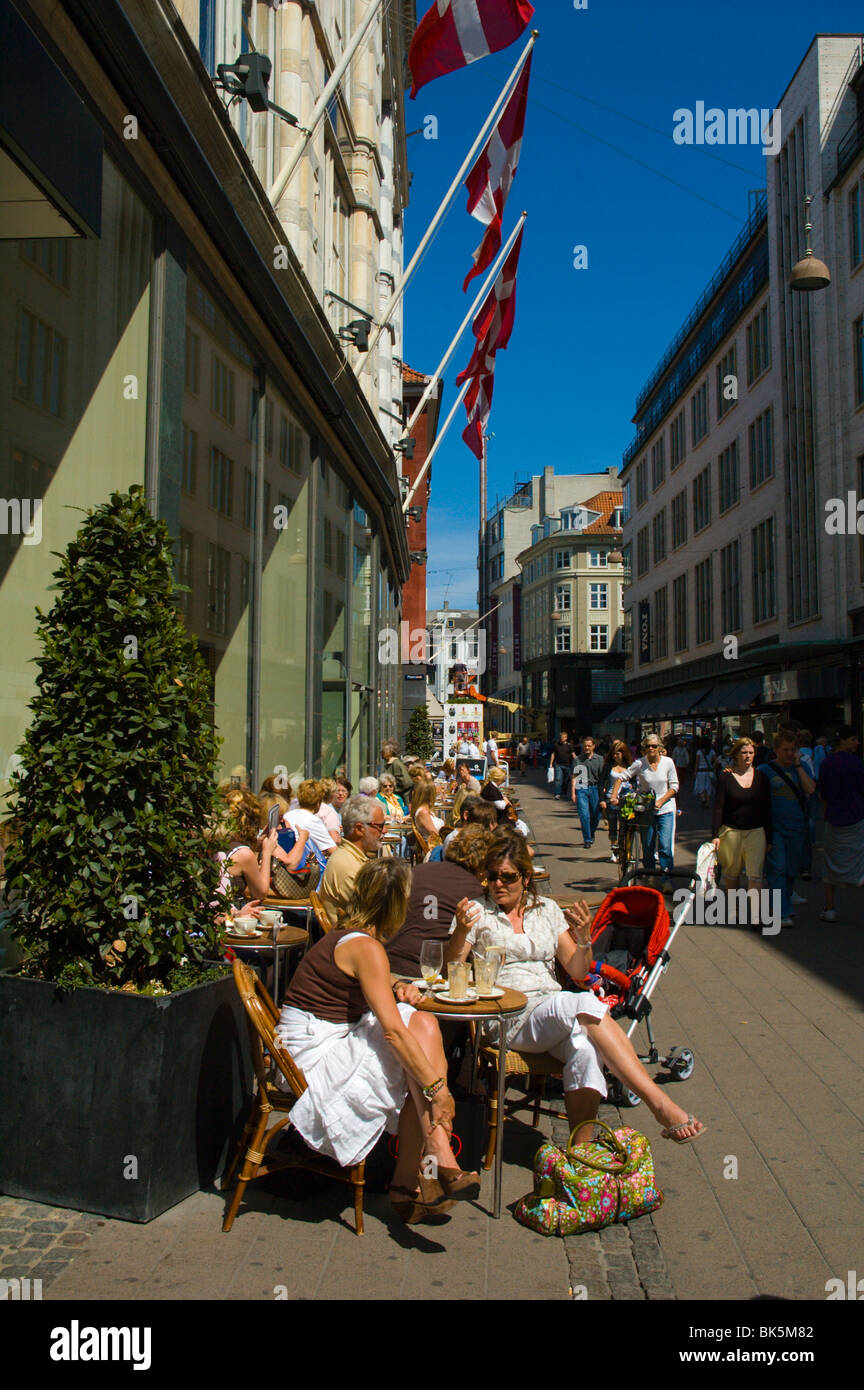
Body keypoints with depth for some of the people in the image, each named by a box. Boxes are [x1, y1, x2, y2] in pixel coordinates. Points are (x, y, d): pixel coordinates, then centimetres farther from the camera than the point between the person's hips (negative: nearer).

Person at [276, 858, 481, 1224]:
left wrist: (397, 991, 4)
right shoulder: (365, 947, -17)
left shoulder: (344, 937, 12)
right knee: (420, 1028, -14)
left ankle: (408, 1182, -6)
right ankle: (439, 1161, -16)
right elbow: (393, 1031, -22)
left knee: (422, 1026, -4)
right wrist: (438, 1088, -21)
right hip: (314, 1058, -9)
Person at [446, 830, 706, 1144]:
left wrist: (584, 940, -7)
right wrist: (461, 932, -21)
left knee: (585, 1045, -34)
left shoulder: (547, 909, 18)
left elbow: (577, 971, 14)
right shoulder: (478, 912, 10)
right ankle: (659, 1103, -32)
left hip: (553, 1005, 3)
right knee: (586, 1005, -32)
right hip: (508, 1016, -3)